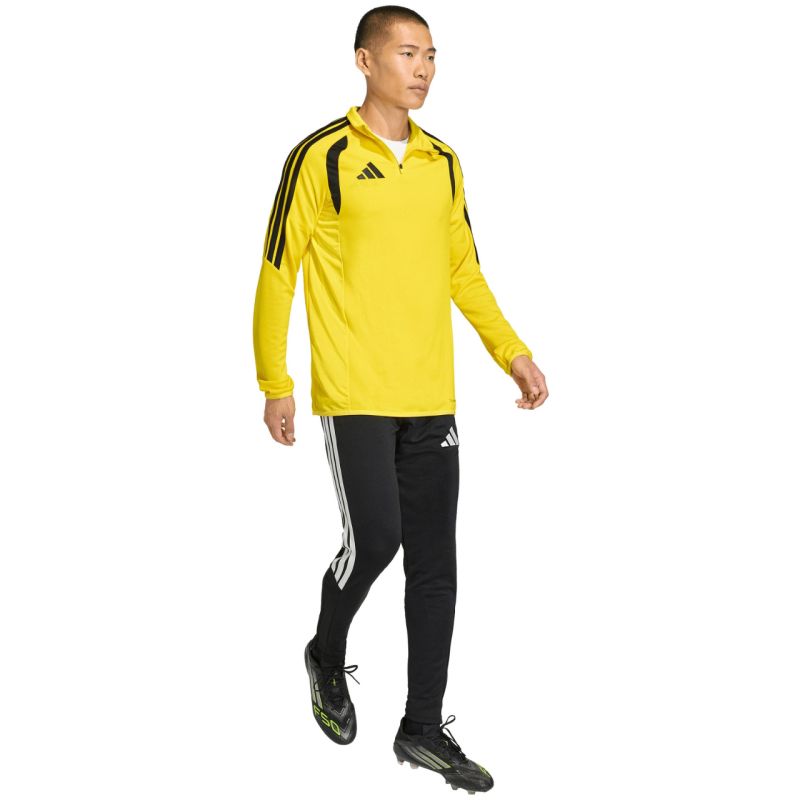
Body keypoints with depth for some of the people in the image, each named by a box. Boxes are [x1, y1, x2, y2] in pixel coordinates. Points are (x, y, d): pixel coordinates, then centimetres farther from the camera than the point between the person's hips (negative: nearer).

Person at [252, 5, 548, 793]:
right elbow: (277, 272, -4)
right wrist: (275, 383, -6)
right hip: (353, 394, -5)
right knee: (374, 536, -11)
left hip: (431, 398, 6)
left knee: (435, 563, 6)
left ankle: (423, 728, 18)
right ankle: (326, 656, 21)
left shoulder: (443, 162, 12)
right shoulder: (322, 157, -6)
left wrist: (512, 352, 9)